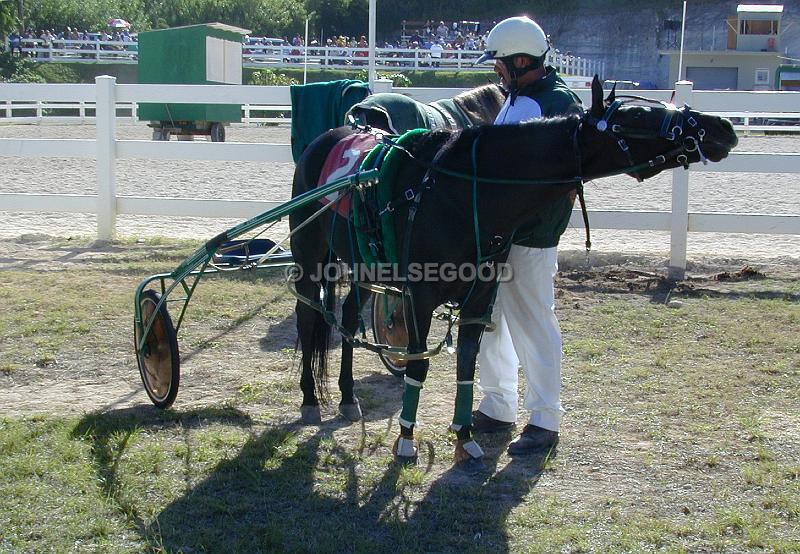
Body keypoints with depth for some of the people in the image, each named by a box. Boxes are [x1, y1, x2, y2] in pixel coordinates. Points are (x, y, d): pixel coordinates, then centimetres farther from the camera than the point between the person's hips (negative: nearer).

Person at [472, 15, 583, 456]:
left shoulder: (560, 104, -15)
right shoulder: (514, 98, 13)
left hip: (530, 238, -10)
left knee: (533, 326, -2)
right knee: (489, 319, 16)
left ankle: (545, 422, 9)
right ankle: (497, 407, 30)